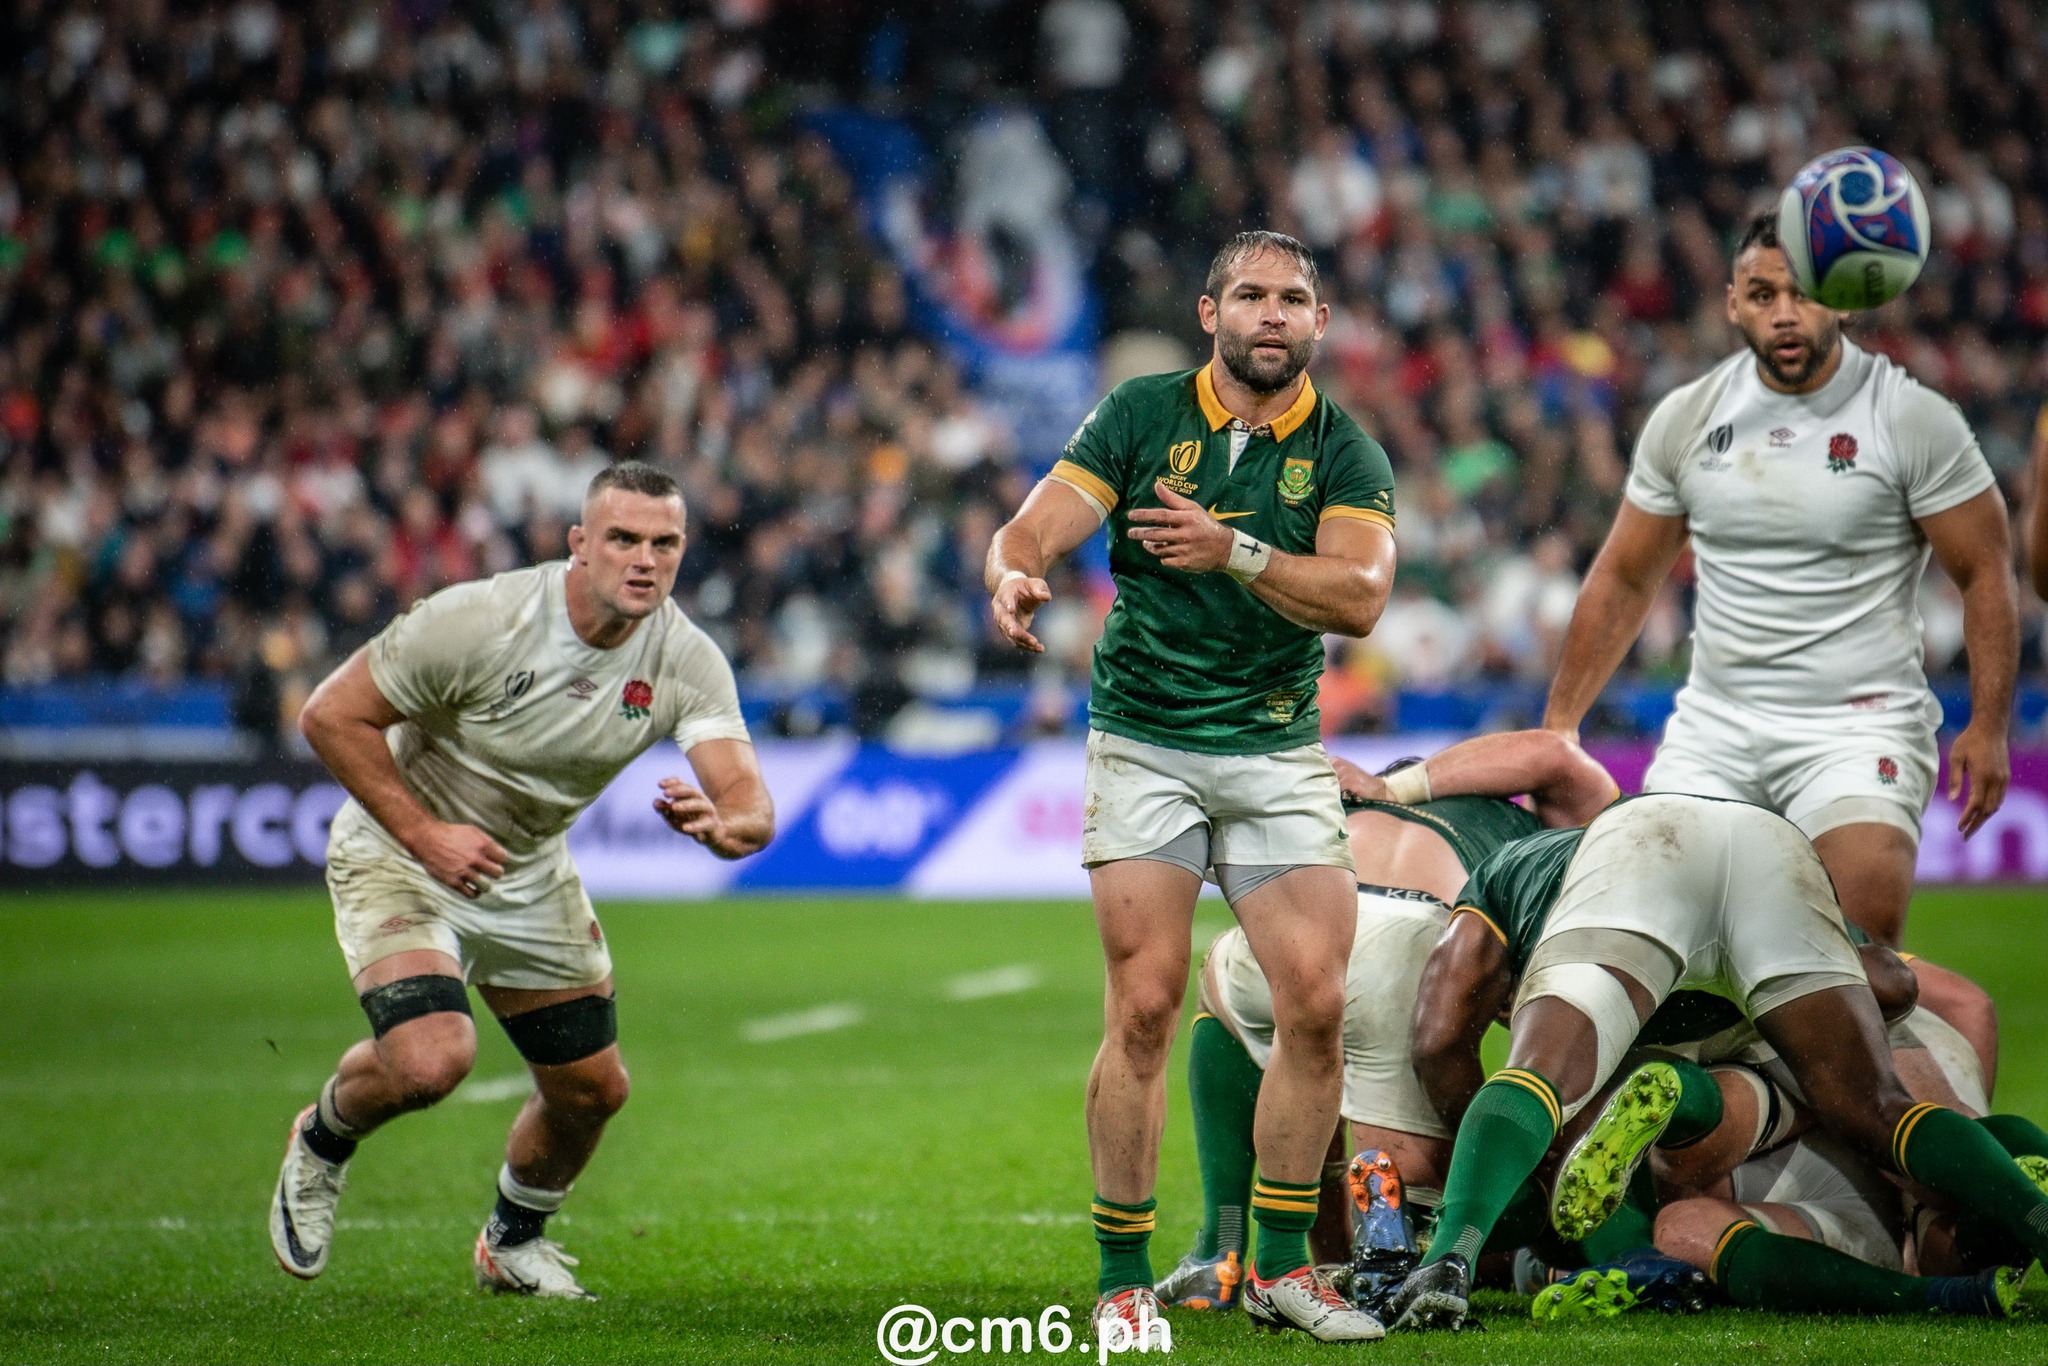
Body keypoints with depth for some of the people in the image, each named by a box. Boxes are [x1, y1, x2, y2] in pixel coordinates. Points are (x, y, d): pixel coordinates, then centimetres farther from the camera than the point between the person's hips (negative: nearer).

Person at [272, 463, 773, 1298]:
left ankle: (513, 1243, 38)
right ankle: (323, 1142, 9)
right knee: (432, 1060, -26)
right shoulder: (479, 622, -28)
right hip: (397, 856, -5)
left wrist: (720, 824, -48)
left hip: (532, 874, 5)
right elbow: (330, 715, -21)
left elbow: (751, 806, -24)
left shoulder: (686, 661, -15)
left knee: (591, 1089, 7)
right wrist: (422, 833, -25)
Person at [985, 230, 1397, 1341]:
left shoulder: (1345, 455, 2)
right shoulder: (1139, 416, 1)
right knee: (1145, 1008, -10)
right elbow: (1034, 529, -8)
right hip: (1144, 742, -2)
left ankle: (1280, 1264, 10)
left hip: (1279, 757, 2)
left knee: (1316, 1006, -6)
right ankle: (1123, 1279, 0)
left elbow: (1359, 596, -13)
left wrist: (1235, 552, -28)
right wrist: (1015, 576, -32)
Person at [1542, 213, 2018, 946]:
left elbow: (1985, 575, -1)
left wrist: (1988, 727, -9)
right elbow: (1624, 580, 14)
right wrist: (1557, 723, 12)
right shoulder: (1685, 419, 5)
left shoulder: (1915, 420, -5)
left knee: (1866, 919, -25)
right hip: (1713, 725, 4)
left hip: (1860, 725, -4)